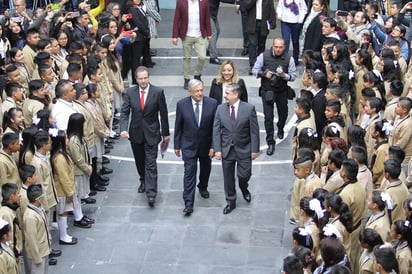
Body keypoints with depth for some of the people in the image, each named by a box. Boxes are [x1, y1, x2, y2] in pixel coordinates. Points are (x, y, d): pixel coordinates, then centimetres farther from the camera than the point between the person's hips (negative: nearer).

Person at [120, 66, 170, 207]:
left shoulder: (158, 92, -9)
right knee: (140, 161, 19)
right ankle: (144, 181, 42)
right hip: (136, 132, 3)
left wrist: (166, 133, 1)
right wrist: (123, 129, -20)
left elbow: (163, 114, -3)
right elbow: (124, 112, -4)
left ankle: (151, 193, -9)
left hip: (151, 133, -3)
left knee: (151, 163, -8)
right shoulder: (130, 92, -3)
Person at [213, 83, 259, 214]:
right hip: (226, 149, 2)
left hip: (243, 149, -2)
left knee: (244, 174, 1)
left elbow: (254, 131, -7)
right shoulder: (220, 109, -3)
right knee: (228, 177, 10)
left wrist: (255, 149, -9)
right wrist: (217, 149, -8)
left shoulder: (249, 108, -10)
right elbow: (216, 130, -1)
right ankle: (230, 202, 27)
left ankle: (244, 188, 37)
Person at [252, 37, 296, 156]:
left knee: (283, 113, 21)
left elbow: (293, 76, -5)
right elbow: (255, 70, -1)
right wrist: (264, 73, -19)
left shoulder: (289, 59, -10)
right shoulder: (264, 56, -9)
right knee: (268, 117, -5)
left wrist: (284, 75, -26)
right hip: (267, 91, -1)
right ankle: (270, 143, 4)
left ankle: (280, 129, 55)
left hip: (282, 91, 1)